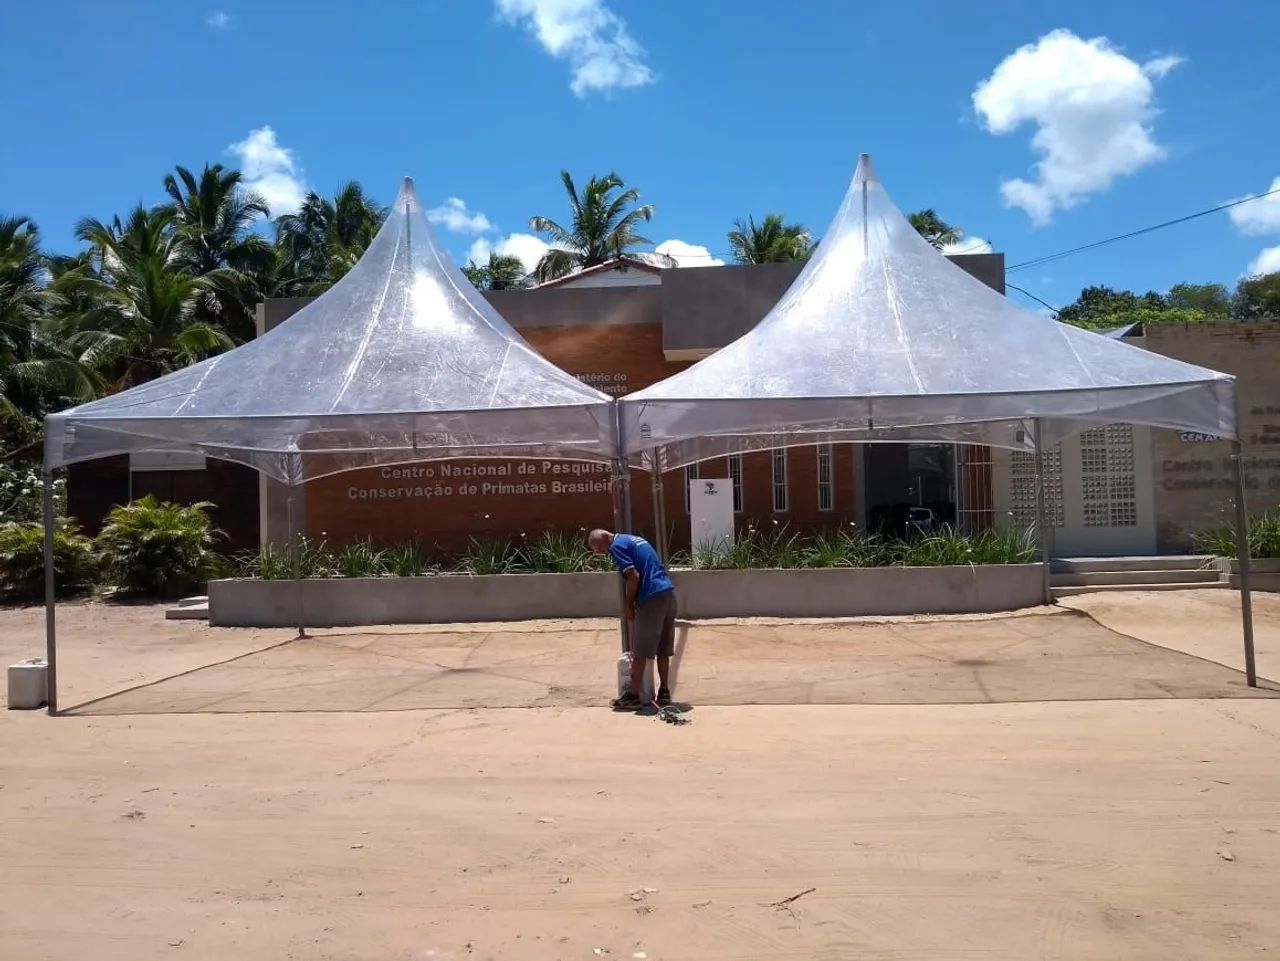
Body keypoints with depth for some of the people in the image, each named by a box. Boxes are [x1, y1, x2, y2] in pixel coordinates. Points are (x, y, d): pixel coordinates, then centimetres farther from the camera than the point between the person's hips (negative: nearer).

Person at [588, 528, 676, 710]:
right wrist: (632, 602, 22)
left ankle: (633, 696, 4)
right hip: (668, 592, 9)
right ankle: (664, 692, 19)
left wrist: (628, 605, -2)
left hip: (652, 598, -9)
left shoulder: (617, 546, -4)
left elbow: (634, 576, -14)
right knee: (663, 650, 14)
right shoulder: (633, 539, 24)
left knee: (640, 651, -1)